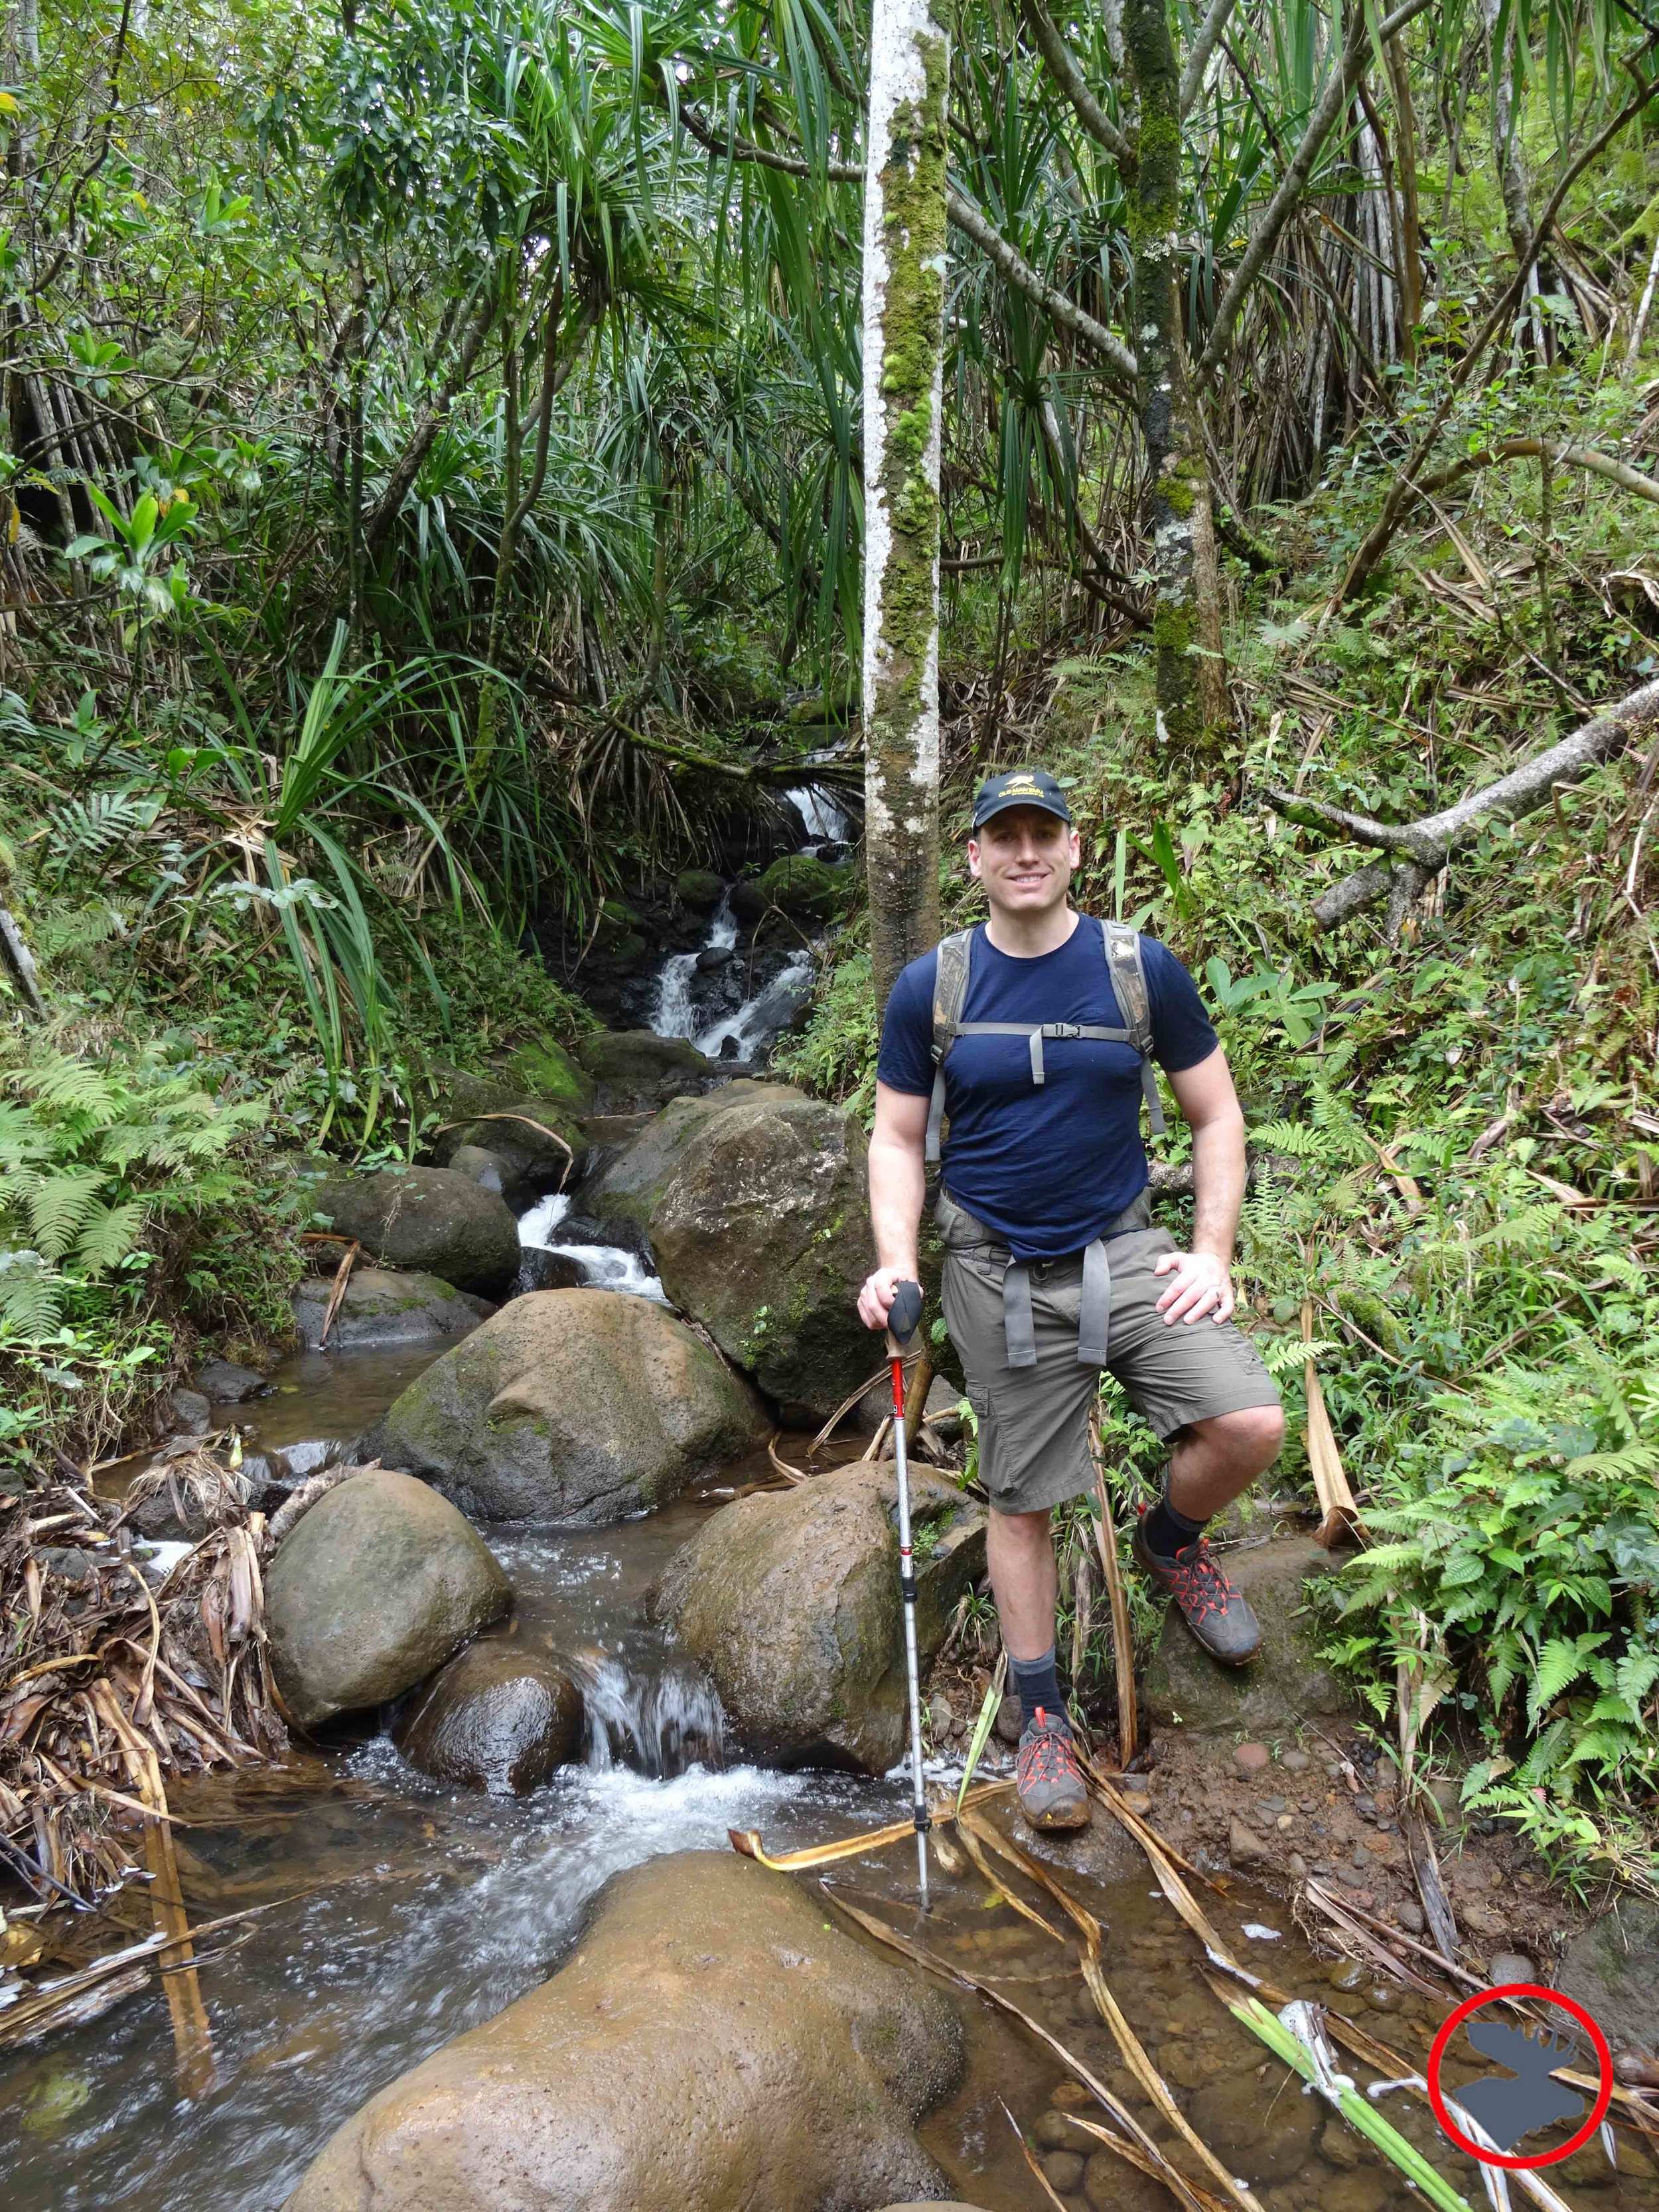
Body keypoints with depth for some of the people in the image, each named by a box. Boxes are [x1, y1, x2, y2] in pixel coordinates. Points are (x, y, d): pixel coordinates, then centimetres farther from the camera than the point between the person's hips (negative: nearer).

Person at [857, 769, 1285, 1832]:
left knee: (1249, 1424, -19)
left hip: (1124, 1252, 0)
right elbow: (898, 1139, 3)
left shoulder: (1143, 969, -4)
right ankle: (1042, 1717, 28)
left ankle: (1173, 1540, 16)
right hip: (998, 1274, 0)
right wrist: (895, 1262, -12)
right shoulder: (930, 988, -3)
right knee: (1024, 1502, 7)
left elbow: (1217, 1116, 3)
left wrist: (1212, 1254, -7)